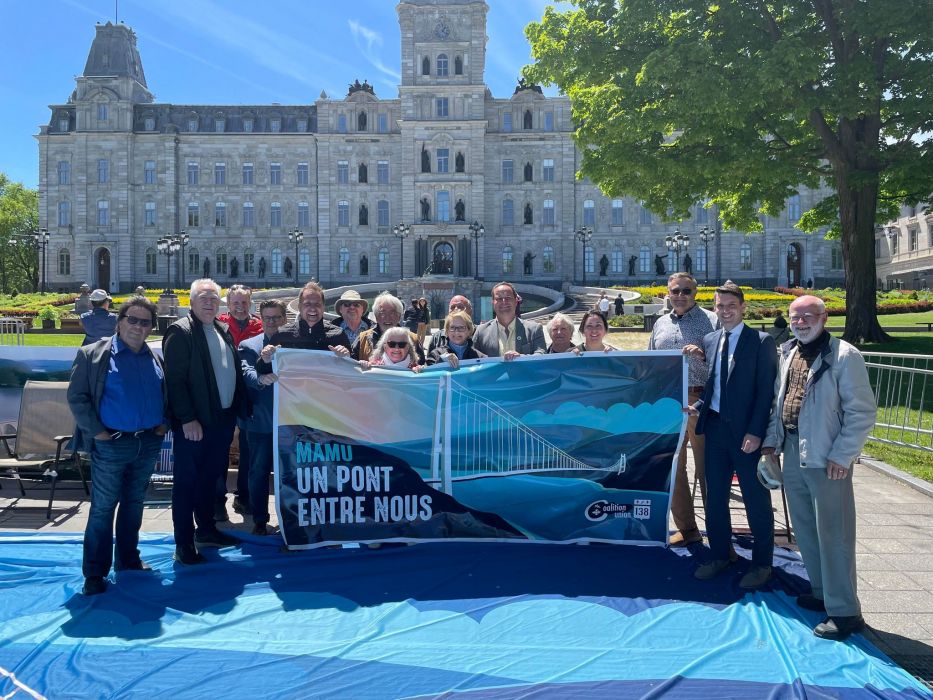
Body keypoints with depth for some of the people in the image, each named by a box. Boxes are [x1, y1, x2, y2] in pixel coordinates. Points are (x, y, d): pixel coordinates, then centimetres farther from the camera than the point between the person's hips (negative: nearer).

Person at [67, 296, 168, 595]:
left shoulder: (155, 358, 10)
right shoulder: (93, 354, -4)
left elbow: (166, 394, 18)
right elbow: (77, 396, -7)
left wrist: (164, 423, 4)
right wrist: (95, 431, -13)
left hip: (148, 443, 5)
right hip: (111, 445, -5)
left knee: (134, 504, 15)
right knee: (103, 508, 1)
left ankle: (128, 559, 29)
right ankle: (95, 572, 10)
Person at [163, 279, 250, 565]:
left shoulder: (223, 331, 14)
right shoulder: (180, 331, -9)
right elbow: (175, 379, -15)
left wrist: (240, 408, 9)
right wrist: (187, 419, -20)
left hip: (222, 419, 7)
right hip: (194, 423, -7)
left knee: (210, 477, 18)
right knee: (187, 482, 3)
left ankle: (206, 530, 32)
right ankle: (184, 544, 11)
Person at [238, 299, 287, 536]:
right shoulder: (248, 346, 2)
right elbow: (246, 372, -15)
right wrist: (260, 378, -36)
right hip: (260, 420, -1)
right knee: (259, 471, 7)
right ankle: (260, 520, 19)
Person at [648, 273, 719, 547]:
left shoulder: (711, 321, 1)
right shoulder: (660, 324, 16)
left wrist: (702, 353, -22)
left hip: (700, 402, -5)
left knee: (706, 467, -1)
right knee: (672, 467, 10)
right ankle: (686, 529, 22)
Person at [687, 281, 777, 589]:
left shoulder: (761, 342, -7)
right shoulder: (709, 340, 10)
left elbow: (766, 390, -11)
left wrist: (755, 433, -16)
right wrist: (698, 406, -4)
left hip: (747, 432, -5)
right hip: (715, 426, 6)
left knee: (756, 499, 6)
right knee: (714, 497, 14)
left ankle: (761, 564, 21)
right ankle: (719, 555, 29)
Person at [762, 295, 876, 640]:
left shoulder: (844, 356, -11)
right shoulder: (787, 353, 9)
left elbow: (862, 411, -12)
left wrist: (842, 456, -15)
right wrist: (771, 441, 10)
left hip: (827, 460, -7)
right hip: (793, 456, 7)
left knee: (833, 534, -1)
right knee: (805, 530, 16)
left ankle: (844, 611, 10)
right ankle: (822, 593, 32)